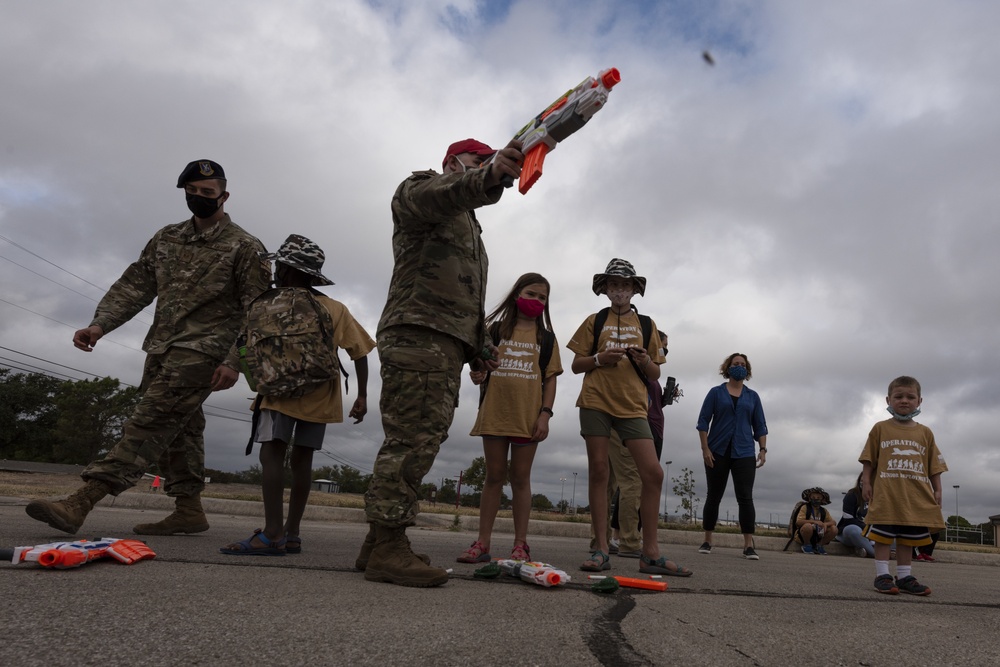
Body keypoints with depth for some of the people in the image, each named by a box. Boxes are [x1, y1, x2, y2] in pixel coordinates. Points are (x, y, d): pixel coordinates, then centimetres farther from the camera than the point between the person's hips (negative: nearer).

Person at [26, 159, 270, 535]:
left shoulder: (244, 248, -3)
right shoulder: (166, 239, 15)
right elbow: (135, 285, 12)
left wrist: (234, 362, -16)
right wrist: (101, 324, -4)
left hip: (200, 351, -7)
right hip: (161, 349, 7)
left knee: (150, 422, -13)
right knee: (178, 427, 8)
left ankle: (80, 504, -16)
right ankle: (189, 510, 16)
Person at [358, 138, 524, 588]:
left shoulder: (469, 226, 37)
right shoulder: (420, 187, 10)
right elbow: (440, 194, -19)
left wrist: (480, 347, 19)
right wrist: (490, 175, -39)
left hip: (449, 345, 9)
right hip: (418, 334, -9)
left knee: (419, 441, 5)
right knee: (412, 440, -16)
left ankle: (379, 544, 9)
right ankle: (388, 548, -13)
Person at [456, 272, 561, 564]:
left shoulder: (545, 337, 8)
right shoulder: (496, 329, 8)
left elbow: (550, 379, 4)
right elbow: (483, 365, 10)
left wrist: (545, 414, -6)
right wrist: (478, 377, -13)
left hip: (527, 417, -1)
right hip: (494, 413, 1)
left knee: (520, 478, 5)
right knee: (494, 477, 6)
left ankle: (520, 545, 11)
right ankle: (482, 543, 10)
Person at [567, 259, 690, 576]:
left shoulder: (646, 324, 15)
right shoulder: (594, 321, 12)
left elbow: (655, 374, 14)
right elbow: (576, 365, 10)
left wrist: (645, 361, -8)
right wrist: (599, 359, -9)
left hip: (632, 405, 1)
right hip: (596, 401, -1)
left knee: (653, 473, -8)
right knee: (598, 471, -2)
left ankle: (650, 553, 1)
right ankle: (601, 550, 4)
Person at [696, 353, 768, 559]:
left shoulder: (752, 396, 11)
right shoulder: (716, 392, 4)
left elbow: (760, 426, 11)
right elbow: (703, 421, 0)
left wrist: (763, 450, -1)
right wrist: (705, 448, -9)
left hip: (744, 453, 1)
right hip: (718, 452, -1)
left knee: (745, 497, -7)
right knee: (714, 496, 5)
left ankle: (749, 546, -6)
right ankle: (707, 542, 14)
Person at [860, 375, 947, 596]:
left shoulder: (925, 433, 10)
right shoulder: (880, 428, 3)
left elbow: (934, 465, 11)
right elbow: (869, 460, 4)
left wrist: (937, 490, 5)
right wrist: (866, 483, -2)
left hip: (915, 496, 3)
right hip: (886, 494, -3)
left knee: (907, 538, 10)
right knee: (883, 536, 0)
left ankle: (904, 576, 18)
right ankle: (882, 575, 4)